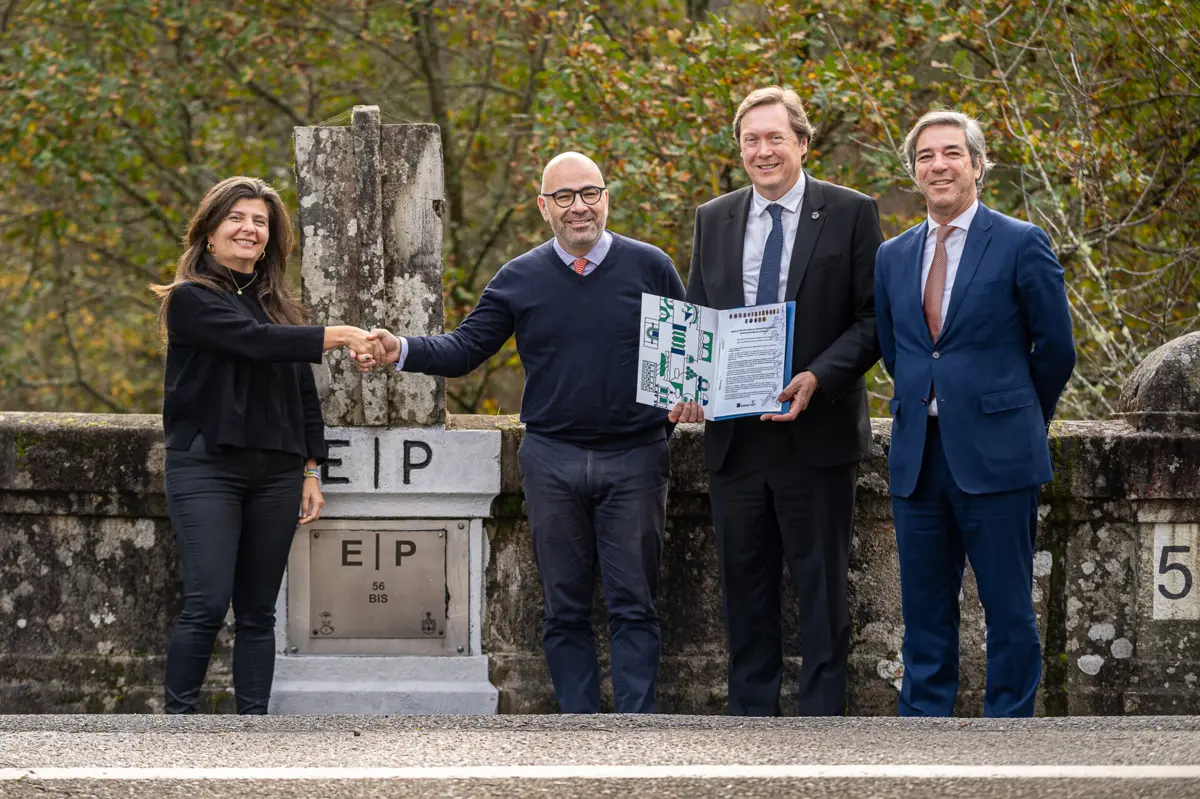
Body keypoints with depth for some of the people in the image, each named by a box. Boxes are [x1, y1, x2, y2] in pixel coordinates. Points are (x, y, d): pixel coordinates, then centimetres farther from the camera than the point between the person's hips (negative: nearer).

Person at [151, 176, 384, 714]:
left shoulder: (278, 304, 16)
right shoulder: (191, 299, -3)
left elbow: (304, 392, 17)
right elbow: (255, 341, -19)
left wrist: (310, 471, 11)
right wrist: (338, 337, -23)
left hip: (274, 473, 6)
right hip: (206, 470, -5)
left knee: (258, 612, 5)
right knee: (207, 605, -13)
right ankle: (178, 717, -7)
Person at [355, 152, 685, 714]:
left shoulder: (650, 268, 3)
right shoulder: (519, 279, 7)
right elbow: (463, 350, 6)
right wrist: (401, 351, -10)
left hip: (634, 457, -2)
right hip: (552, 461, 2)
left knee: (633, 605, -2)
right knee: (564, 610, 5)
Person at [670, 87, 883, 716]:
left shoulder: (850, 214, -2)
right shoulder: (714, 220, 11)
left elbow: (873, 318, -4)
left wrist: (819, 377, -19)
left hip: (816, 432, -4)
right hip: (734, 435, 4)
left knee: (819, 585, 0)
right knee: (744, 585, 9)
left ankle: (820, 718, 4)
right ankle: (750, 718, 17)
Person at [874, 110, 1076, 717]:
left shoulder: (1021, 245, -3)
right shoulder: (893, 257, 12)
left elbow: (1056, 348, 2)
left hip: (995, 459, -5)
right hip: (917, 458, 5)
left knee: (1008, 612, 0)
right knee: (924, 611, 8)